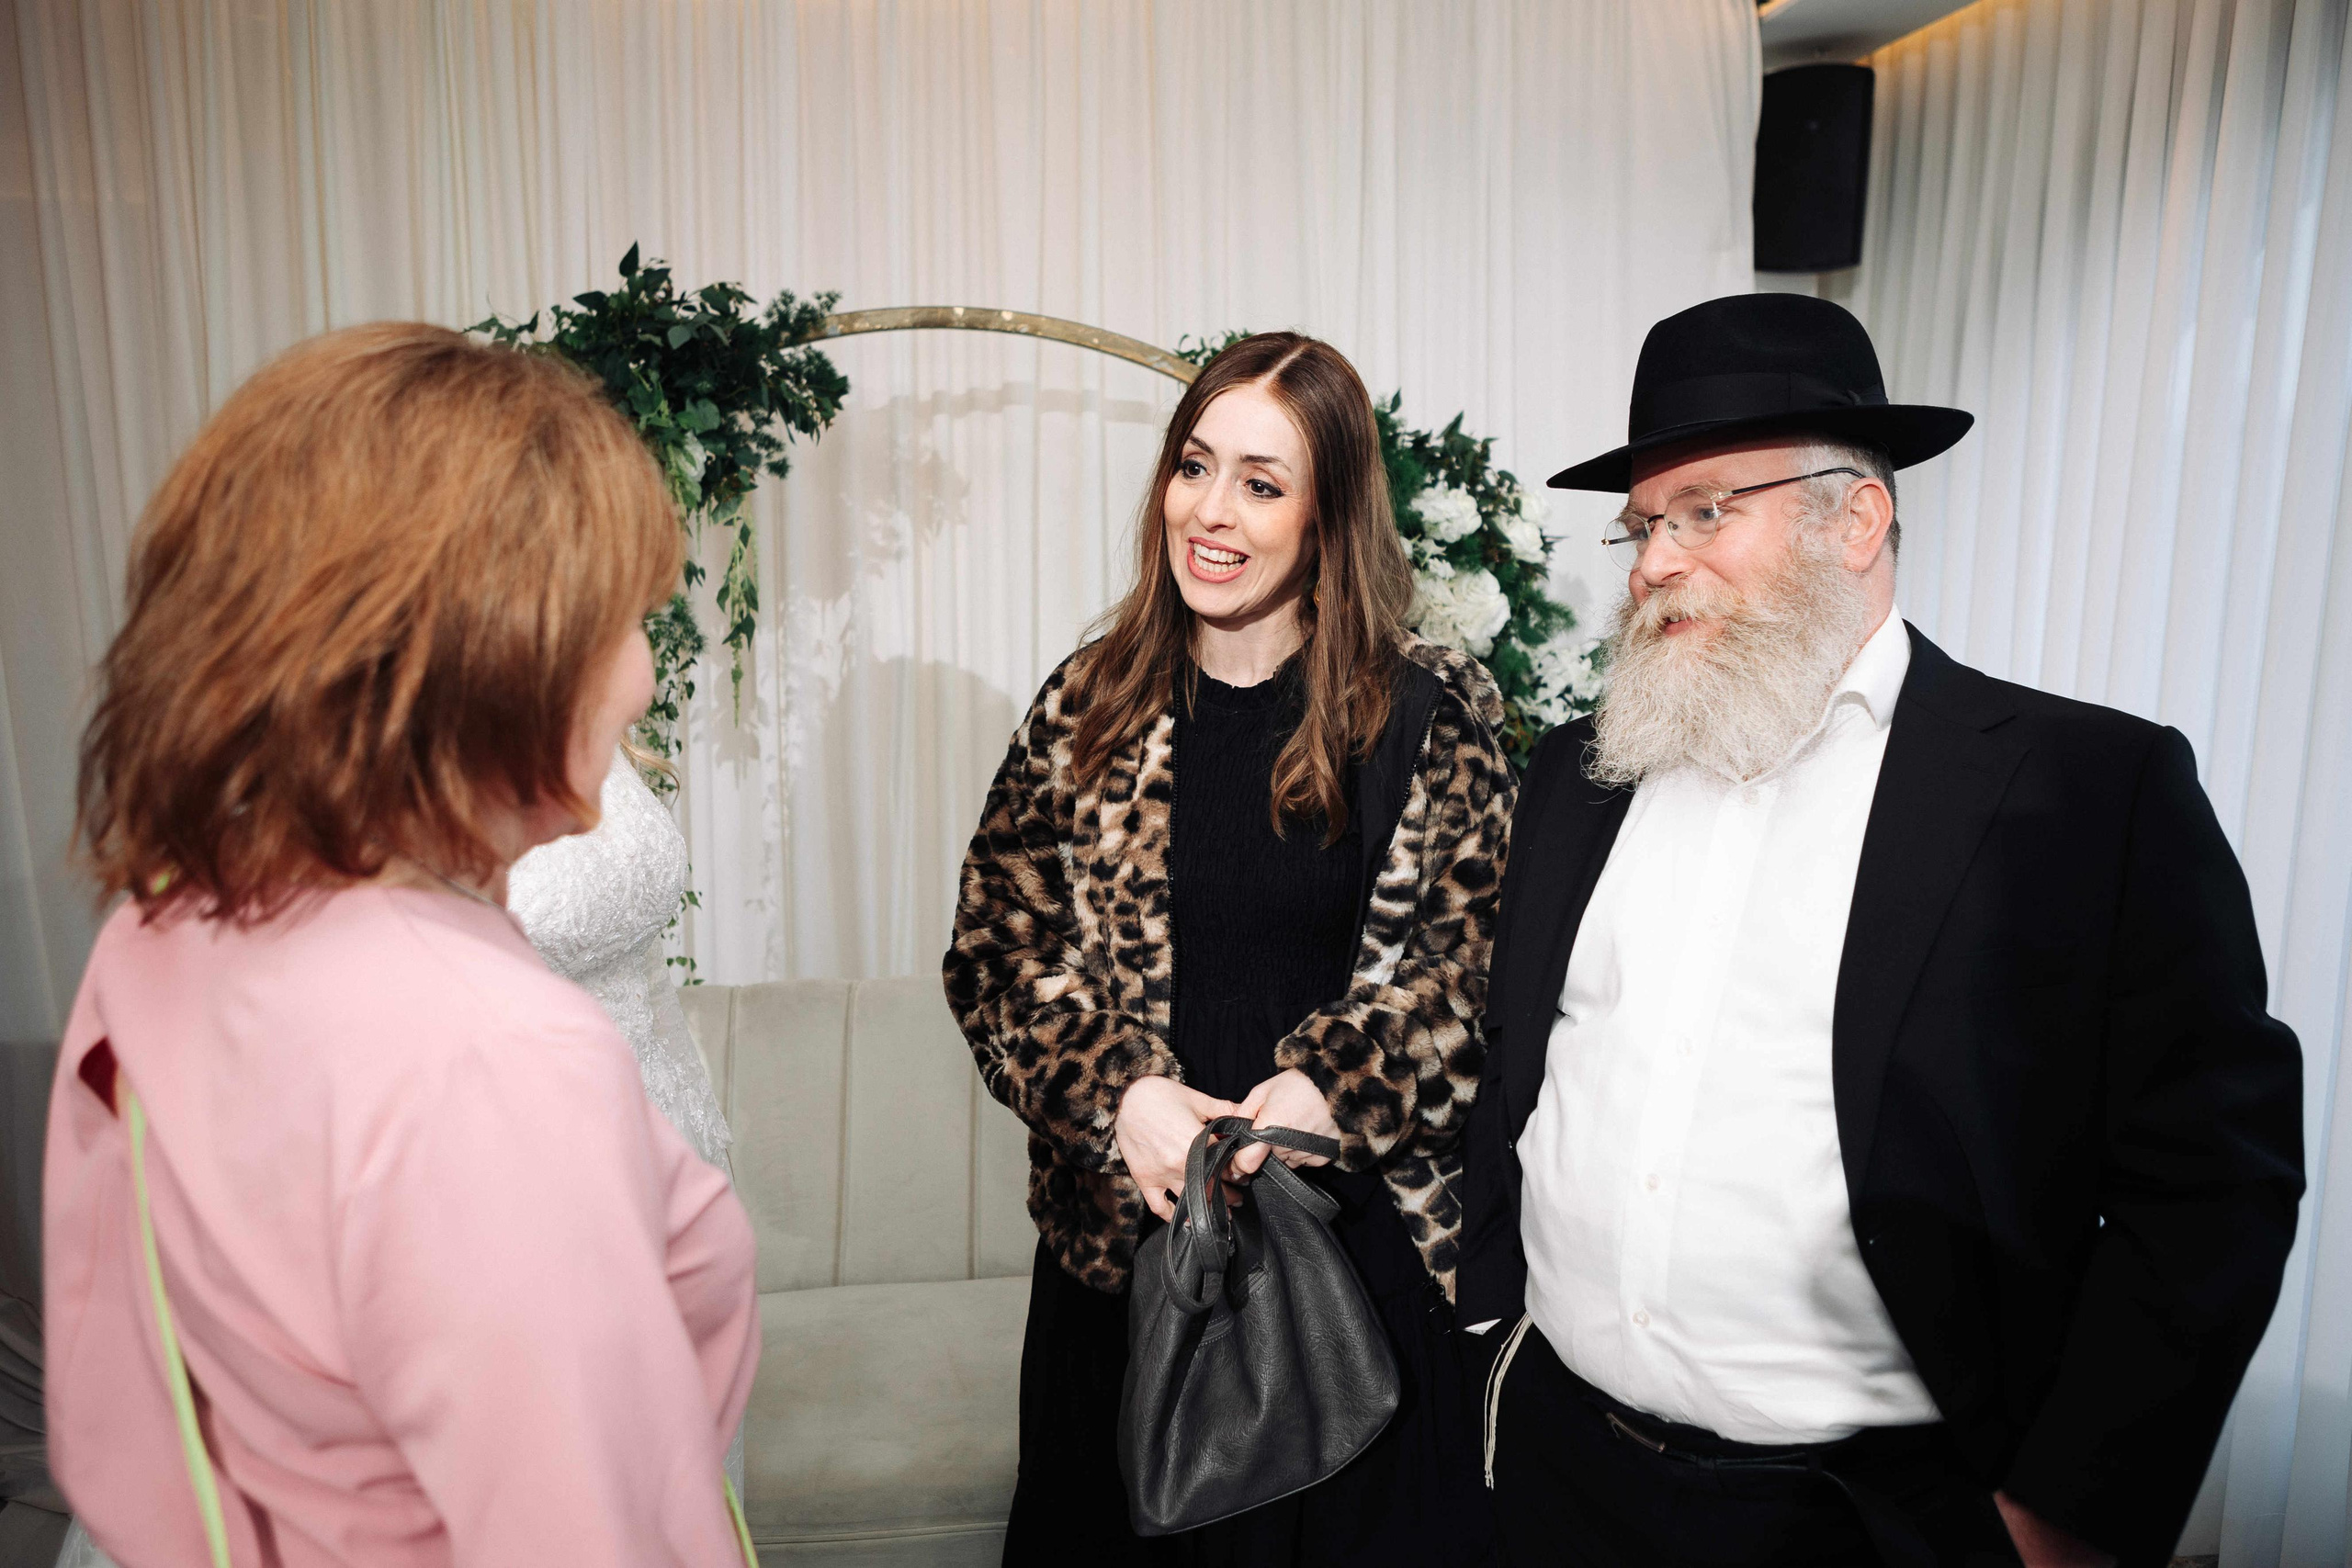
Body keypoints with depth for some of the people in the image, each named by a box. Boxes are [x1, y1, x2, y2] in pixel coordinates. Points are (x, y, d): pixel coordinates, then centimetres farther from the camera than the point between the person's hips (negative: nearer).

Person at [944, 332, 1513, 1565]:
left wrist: (1333, 1090, -19)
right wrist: (1116, 1095, -14)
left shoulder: (1433, 712, -5)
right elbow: (996, 947, 0)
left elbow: (1473, 957, -6)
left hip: (1365, 1239, -1)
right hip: (1126, 1231, 2)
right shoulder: (1089, 705, 1)